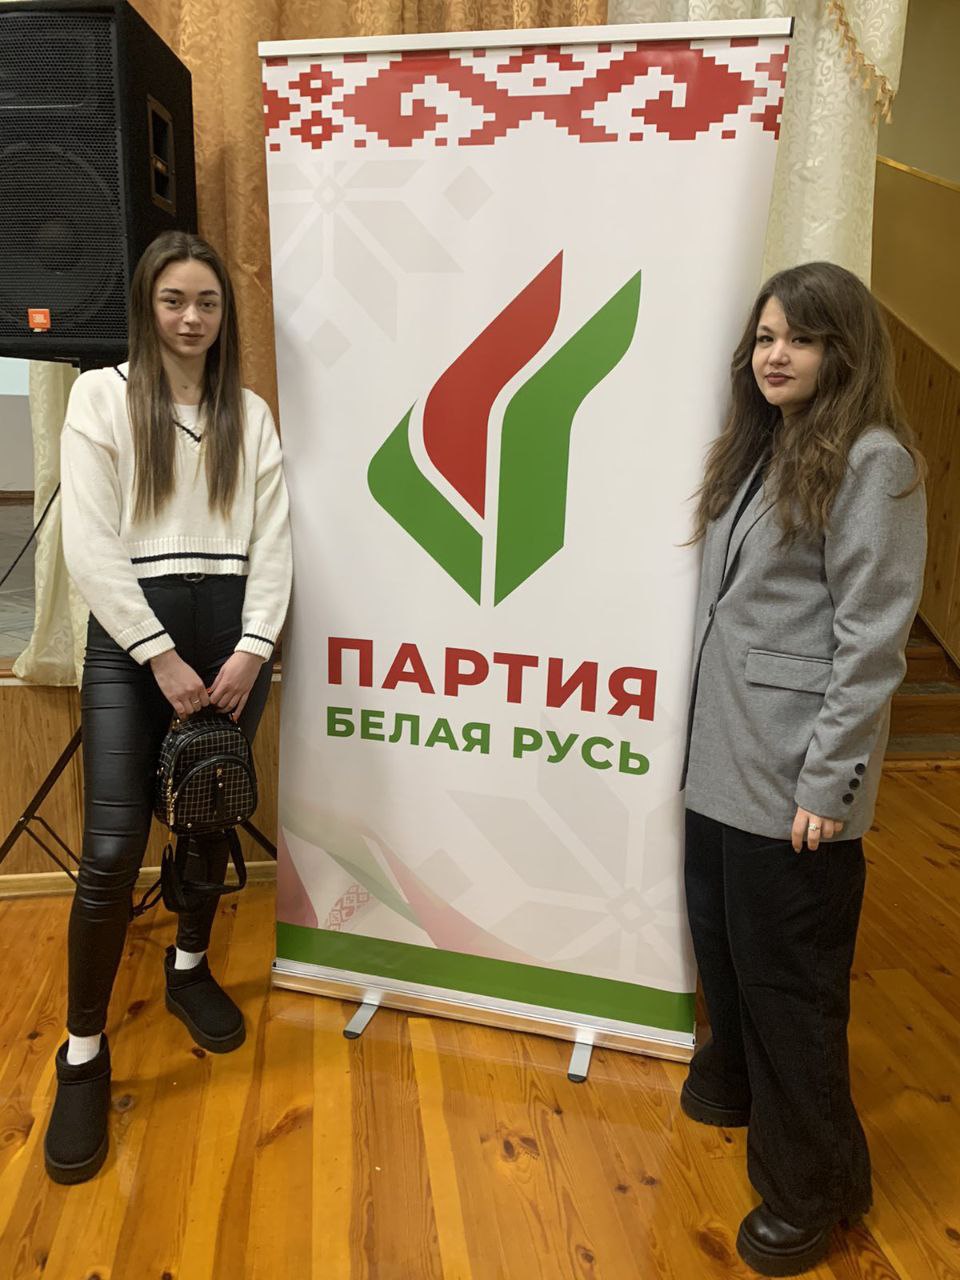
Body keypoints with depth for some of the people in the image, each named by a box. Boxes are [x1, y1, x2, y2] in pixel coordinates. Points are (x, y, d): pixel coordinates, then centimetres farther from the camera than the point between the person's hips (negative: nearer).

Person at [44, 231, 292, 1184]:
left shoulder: (250, 413, 11)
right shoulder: (101, 396, 2)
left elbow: (272, 540, 4)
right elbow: (89, 545, -7)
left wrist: (251, 648, -8)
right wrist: (162, 655, -12)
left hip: (232, 635, 3)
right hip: (132, 637, -3)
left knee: (212, 822, 13)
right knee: (113, 852, -6)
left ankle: (189, 967, 39)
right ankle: (83, 1054, 12)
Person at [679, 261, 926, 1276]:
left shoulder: (872, 462, -10)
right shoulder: (756, 448, 13)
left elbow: (870, 638, -14)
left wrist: (828, 781, -15)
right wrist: (706, 733, 14)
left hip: (794, 776, -7)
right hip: (720, 755, 7)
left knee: (789, 974, 5)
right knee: (719, 936, 21)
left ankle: (809, 1186, 28)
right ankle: (734, 1083, 48)